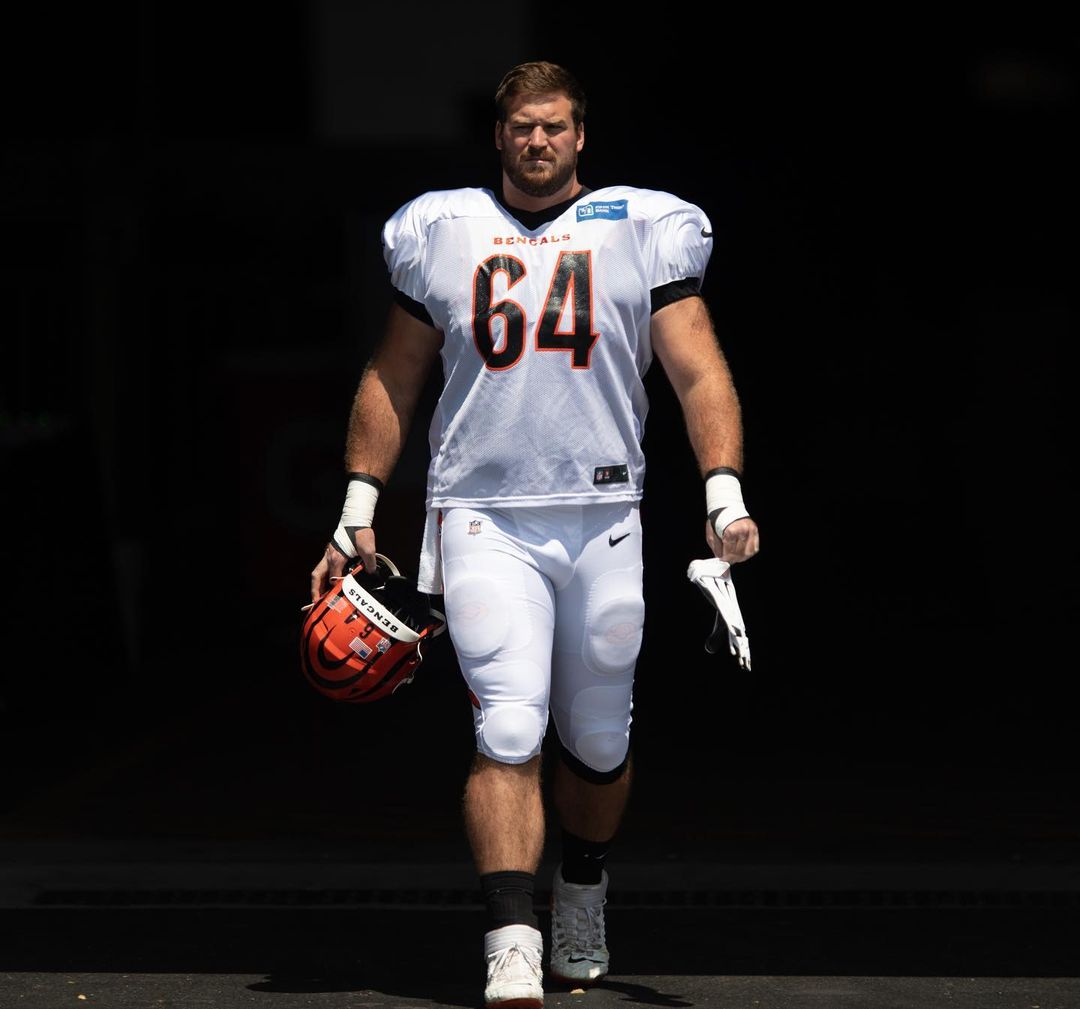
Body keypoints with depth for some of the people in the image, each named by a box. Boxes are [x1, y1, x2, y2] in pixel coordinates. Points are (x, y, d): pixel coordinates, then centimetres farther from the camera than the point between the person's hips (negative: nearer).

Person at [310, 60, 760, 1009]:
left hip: (603, 517, 1)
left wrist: (724, 494, -12)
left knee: (598, 739, 11)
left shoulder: (644, 229, 5)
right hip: (482, 519, -1)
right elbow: (393, 380, 17)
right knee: (508, 733, -14)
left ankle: (581, 894, 37)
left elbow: (699, 371, 1)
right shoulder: (441, 233, 9)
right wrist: (358, 512, 11)